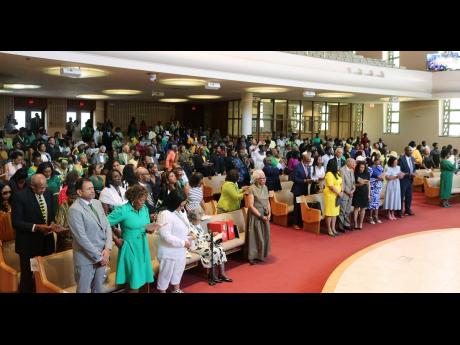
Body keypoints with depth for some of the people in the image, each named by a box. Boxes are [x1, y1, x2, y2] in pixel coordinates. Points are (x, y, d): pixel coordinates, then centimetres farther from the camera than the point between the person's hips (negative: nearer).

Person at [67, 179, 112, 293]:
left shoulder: (97, 203, 4)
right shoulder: (75, 210, -17)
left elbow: (107, 226, 5)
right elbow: (82, 238, -20)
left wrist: (107, 249, -8)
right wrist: (98, 256, -15)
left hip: (102, 255, 6)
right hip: (86, 258, -6)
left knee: (99, 288, 19)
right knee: (83, 289, 12)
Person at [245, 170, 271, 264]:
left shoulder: (265, 187, 5)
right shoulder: (252, 189, -15)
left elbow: (267, 202, 12)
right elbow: (251, 206, -17)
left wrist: (269, 213, -2)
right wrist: (261, 216, -17)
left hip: (265, 215, 6)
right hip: (255, 215, -6)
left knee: (264, 235, 11)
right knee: (255, 235, 2)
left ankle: (261, 255, 26)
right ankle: (252, 256, 15)